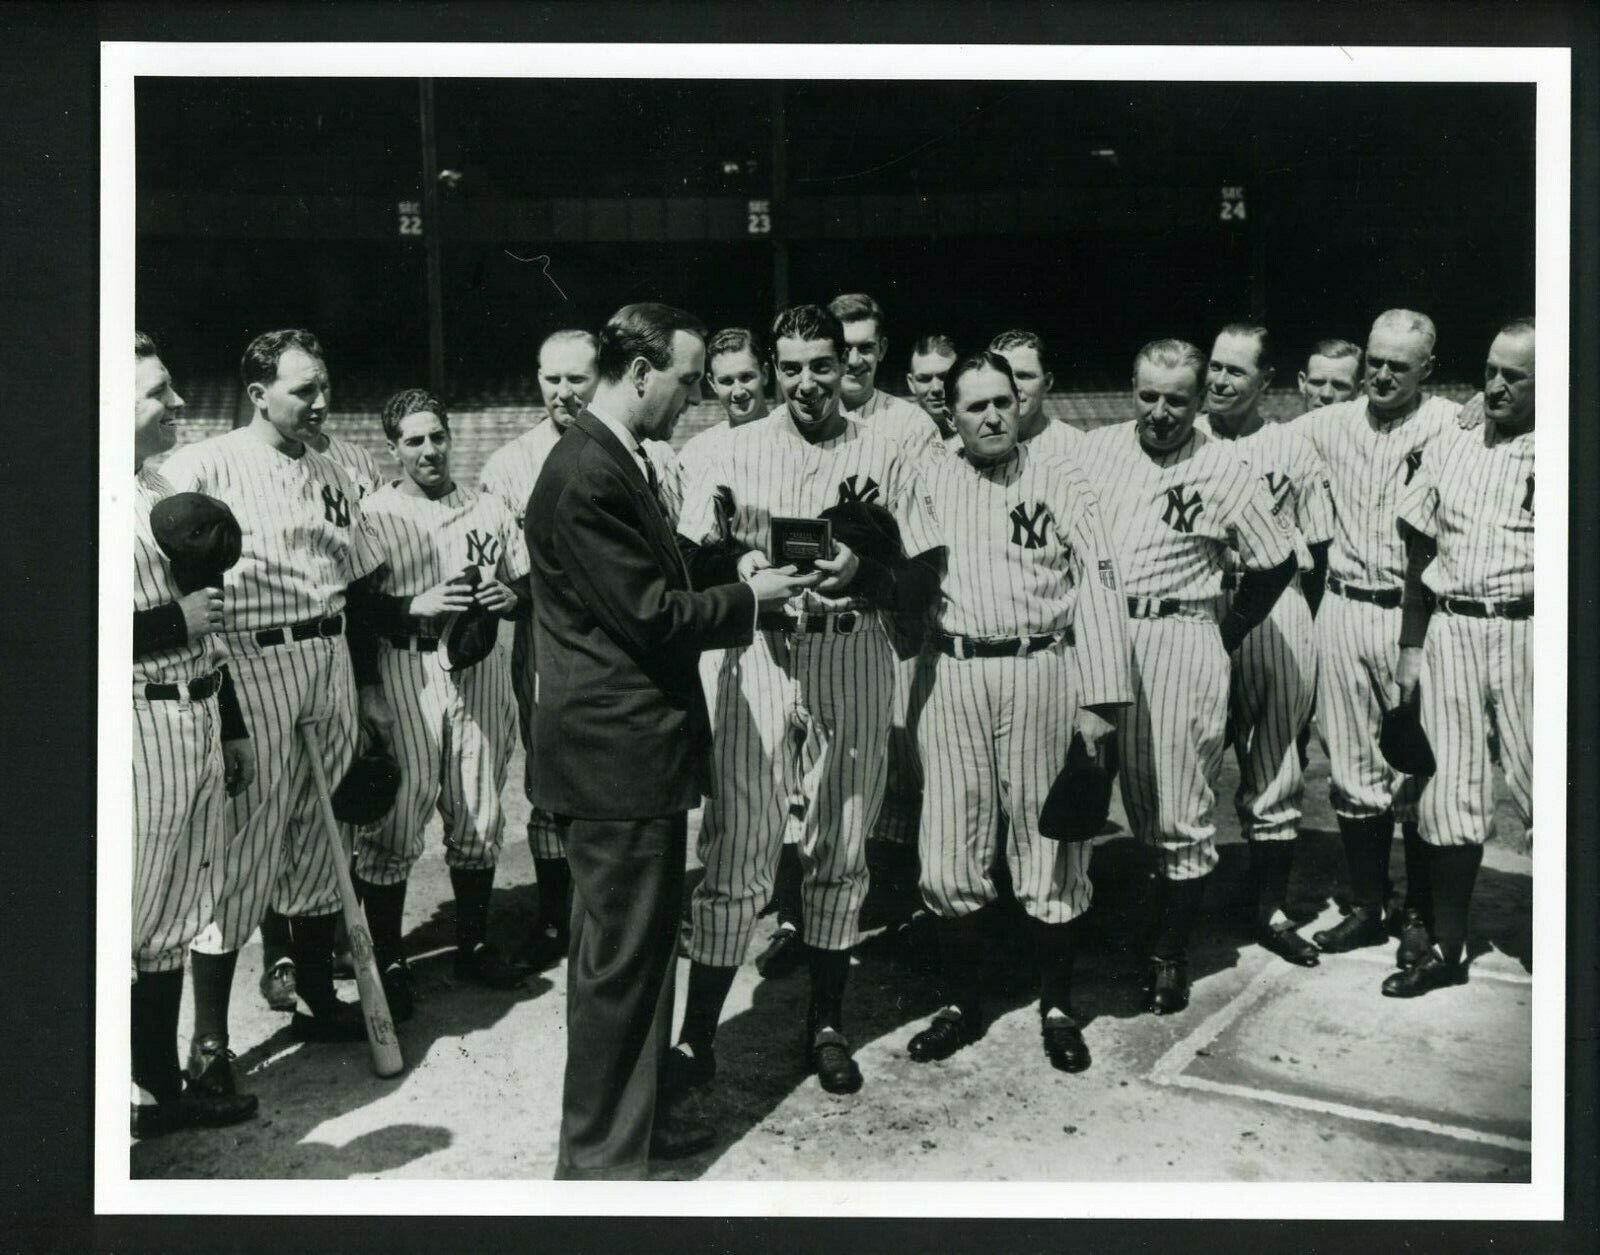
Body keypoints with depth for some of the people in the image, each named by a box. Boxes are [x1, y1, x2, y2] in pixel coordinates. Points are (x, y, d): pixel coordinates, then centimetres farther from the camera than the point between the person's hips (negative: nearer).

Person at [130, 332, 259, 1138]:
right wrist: (176, 620, -17)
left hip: (198, 723, 8)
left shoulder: (165, 492, 13)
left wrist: (233, 727, 19)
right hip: (144, 731, -8)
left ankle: (163, 1087, 29)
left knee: (172, 921, 16)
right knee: (134, 925, 1)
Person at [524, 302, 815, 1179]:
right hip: (616, 752, -11)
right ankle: (599, 1157, 17)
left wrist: (738, 562, 6)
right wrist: (748, 596, -9)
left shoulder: (617, 460, 11)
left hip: (633, 743, 11)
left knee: (638, 945, 21)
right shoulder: (586, 476, -21)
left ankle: (628, 1114, 38)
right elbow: (649, 613, -22)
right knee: (618, 958, 2)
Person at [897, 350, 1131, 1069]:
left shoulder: (1061, 484, 3)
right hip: (953, 676, 2)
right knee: (950, 854, 4)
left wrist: (1099, 699, -9)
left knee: (1050, 846, 6)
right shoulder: (931, 484, 10)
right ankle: (961, 1003, 22)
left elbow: (1097, 587, -2)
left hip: (1042, 671, -2)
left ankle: (1056, 1008, 22)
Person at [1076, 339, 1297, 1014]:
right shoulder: (1093, 449, 8)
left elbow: (1277, 562, 7)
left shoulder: (1224, 471, 0)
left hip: (1179, 641, -3)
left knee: (1177, 812, 1)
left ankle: (1170, 956, 14)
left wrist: (1227, 632, 5)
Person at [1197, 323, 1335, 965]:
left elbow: (1316, 550, 8)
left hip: (1276, 615, 0)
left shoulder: (1293, 449, 5)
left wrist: (1305, 628, 3)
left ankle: (1269, 907, 19)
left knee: (1275, 766, 6)